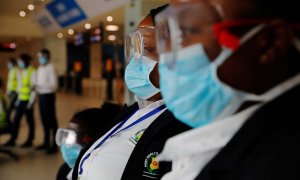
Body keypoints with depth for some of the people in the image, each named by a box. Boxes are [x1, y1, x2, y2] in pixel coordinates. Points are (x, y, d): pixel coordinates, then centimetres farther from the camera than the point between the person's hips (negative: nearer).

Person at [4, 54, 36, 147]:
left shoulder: (32, 72, -12)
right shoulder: (22, 72, 12)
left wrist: (31, 101, -15)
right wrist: (18, 98, 13)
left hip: (28, 100, -7)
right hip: (21, 100, 7)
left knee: (30, 120, 5)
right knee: (16, 120, 8)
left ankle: (29, 141, 16)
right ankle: (12, 140, 16)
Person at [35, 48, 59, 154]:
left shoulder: (51, 68, -12)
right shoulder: (40, 68, 13)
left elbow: (54, 85, -18)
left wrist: (41, 86, -25)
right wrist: (36, 87, -2)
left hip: (48, 96, -8)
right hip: (41, 95, 8)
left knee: (51, 120, -3)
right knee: (44, 120, 14)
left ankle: (54, 145, 3)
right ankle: (46, 143, 26)